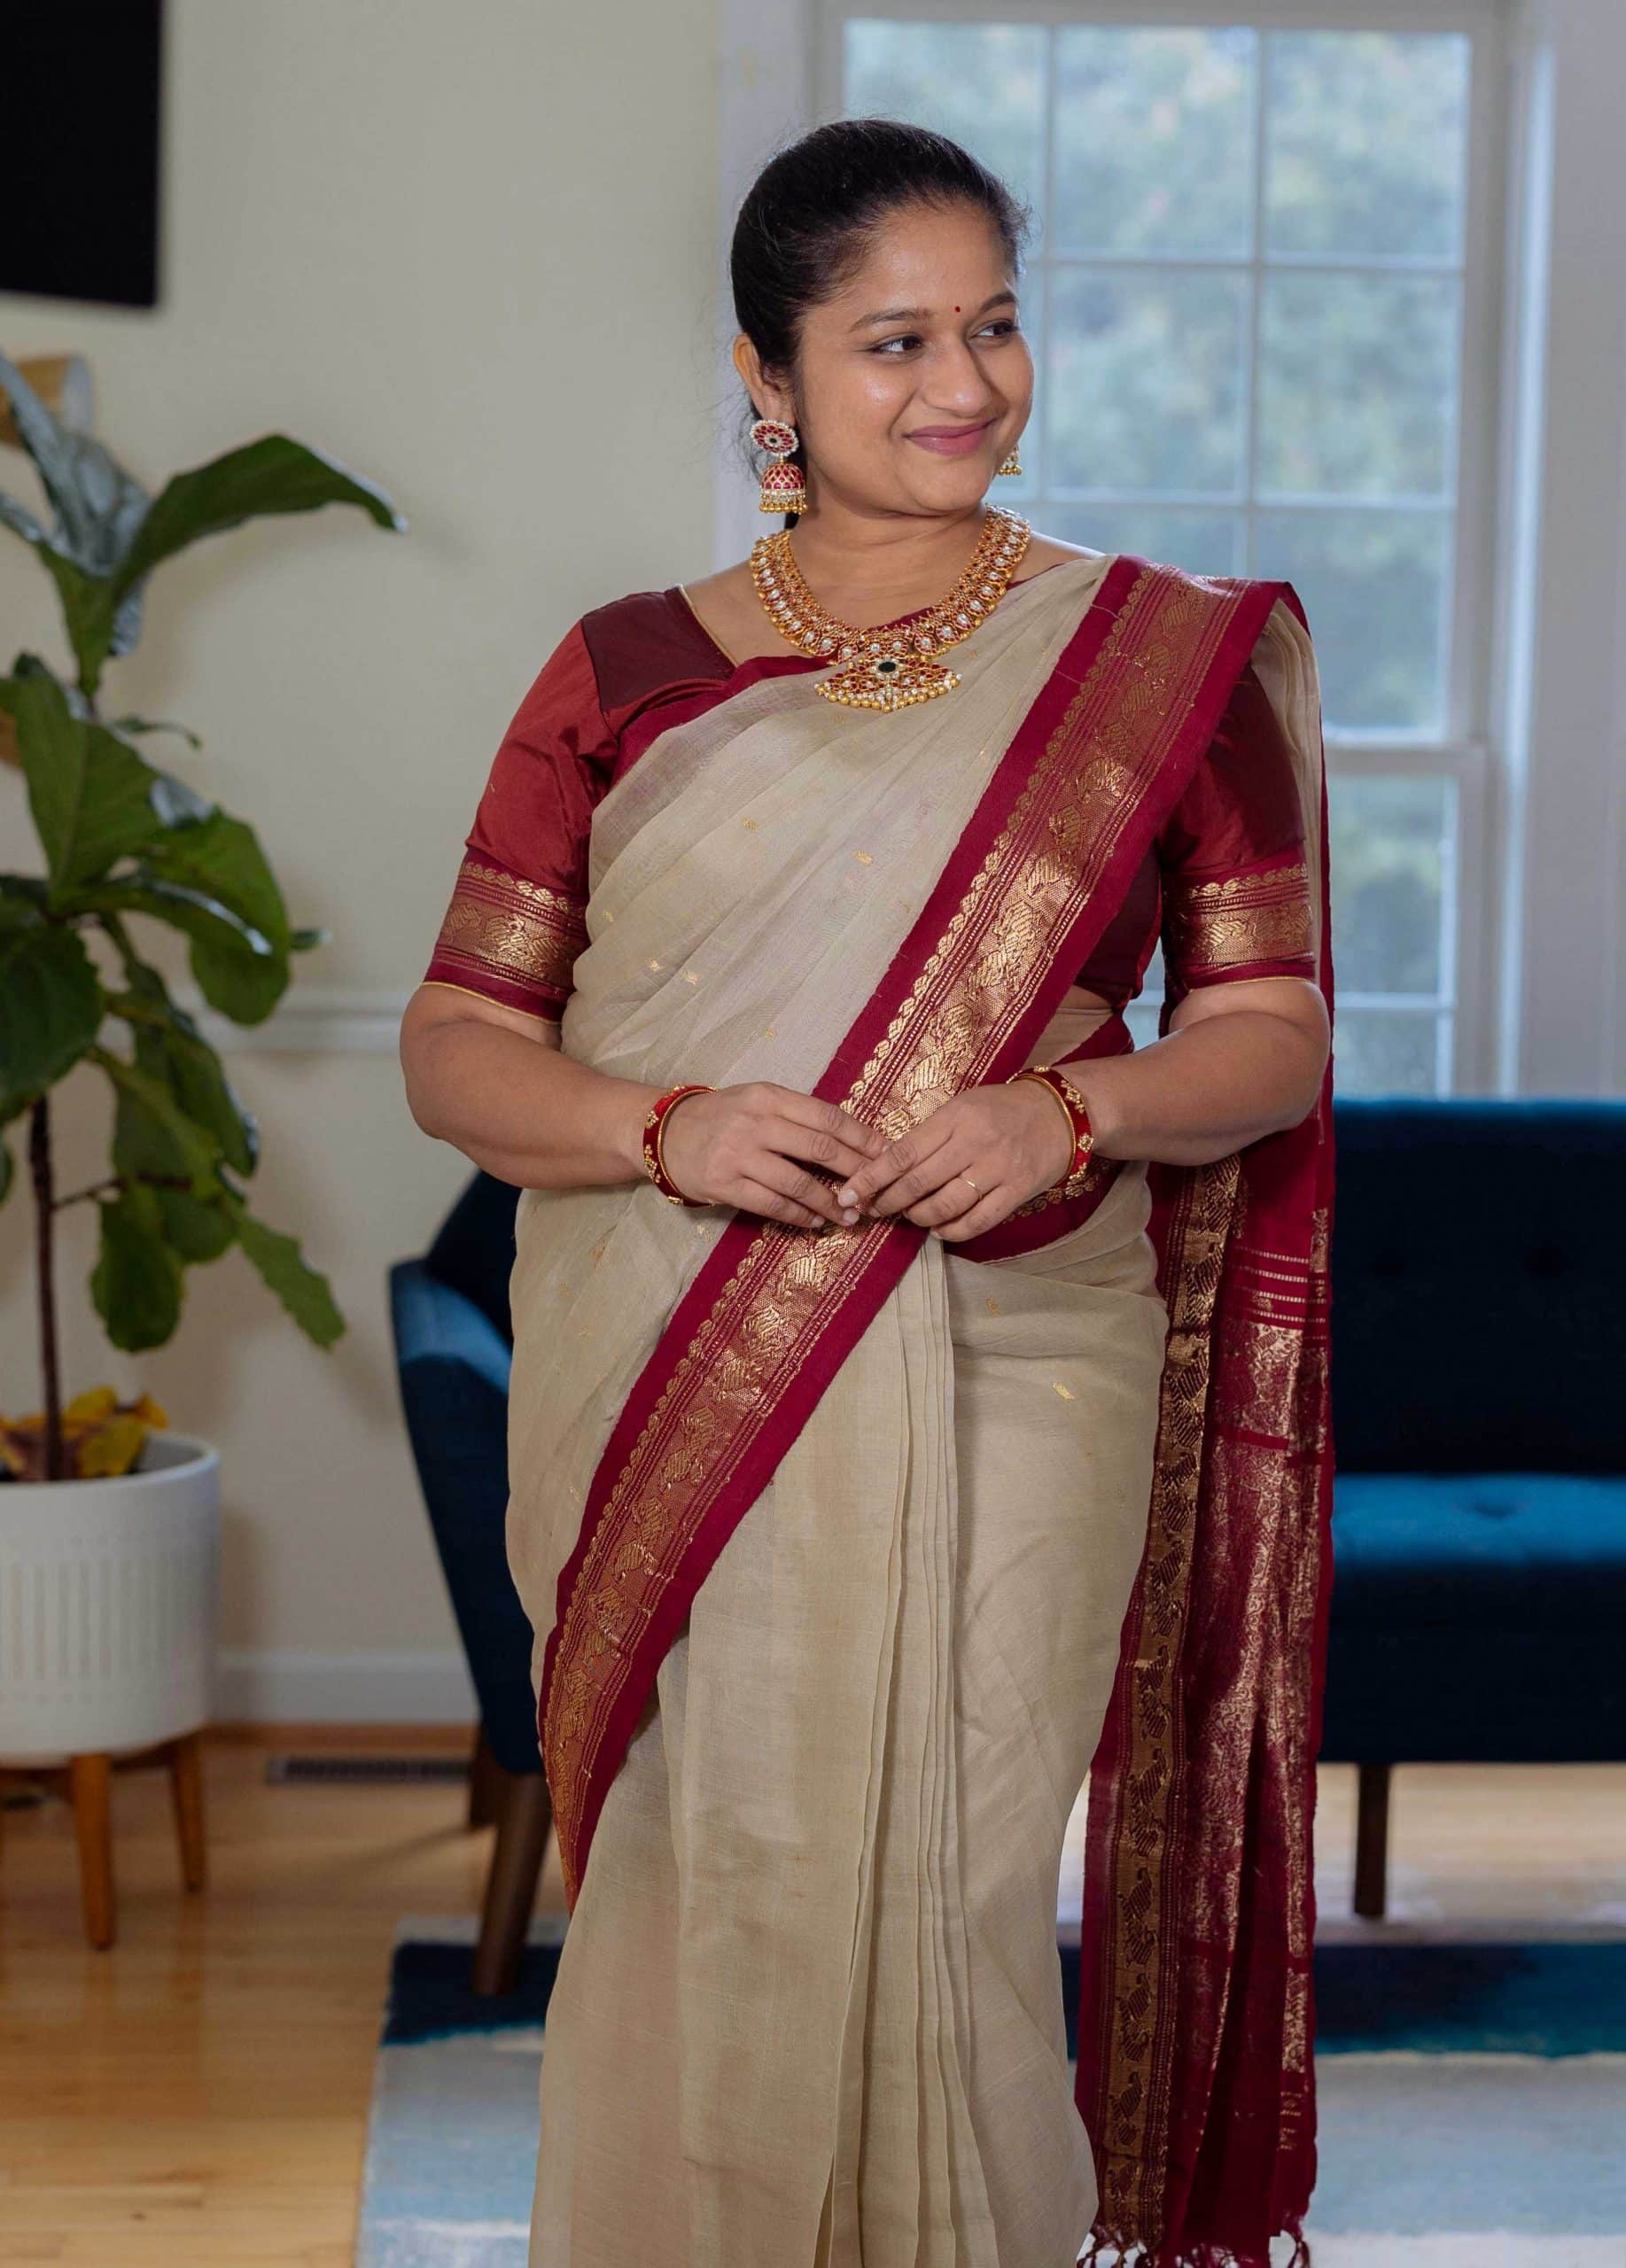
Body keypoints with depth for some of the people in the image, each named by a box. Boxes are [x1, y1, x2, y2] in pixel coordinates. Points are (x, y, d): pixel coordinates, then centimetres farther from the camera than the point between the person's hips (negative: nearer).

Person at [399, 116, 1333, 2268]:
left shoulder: (1161, 657, 5)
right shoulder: (628, 672, 6)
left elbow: (1279, 1032, 5)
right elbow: (455, 1044, 5)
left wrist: (1073, 1112, -14)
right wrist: (668, 1129, -14)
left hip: (1007, 1383, -1)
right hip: (667, 1399, 1)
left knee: (938, 1901, 1)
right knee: (700, 1892, 4)